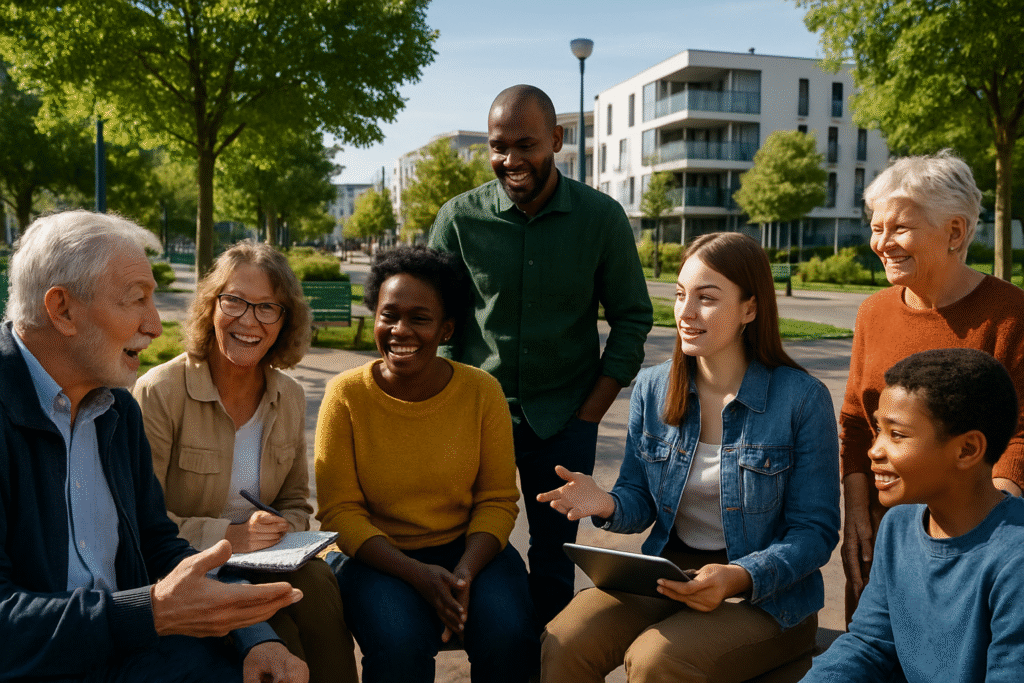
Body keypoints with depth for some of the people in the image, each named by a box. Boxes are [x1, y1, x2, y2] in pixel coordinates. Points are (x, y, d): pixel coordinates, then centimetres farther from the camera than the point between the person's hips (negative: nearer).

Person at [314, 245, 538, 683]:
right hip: (378, 555, -1)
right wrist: (417, 574, -21)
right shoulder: (346, 395, -8)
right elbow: (339, 512, -8)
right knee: (400, 645, -30)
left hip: (468, 548, 2)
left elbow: (498, 500, -1)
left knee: (509, 638, -25)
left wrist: (465, 573, -20)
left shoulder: (482, 392, -5)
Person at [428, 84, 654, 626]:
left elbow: (631, 318, 3)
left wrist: (588, 415, -3)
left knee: (553, 560, 8)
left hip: (563, 418, 0)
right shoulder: (459, 219, -4)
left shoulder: (601, 218, -4)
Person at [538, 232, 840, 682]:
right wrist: (607, 505, -16)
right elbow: (640, 501, 9)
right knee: (563, 645, -22)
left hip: (767, 596, -3)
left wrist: (740, 578, -26)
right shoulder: (652, 388, 3)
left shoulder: (803, 399, -10)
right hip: (666, 574, 4)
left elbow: (816, 531, -9)